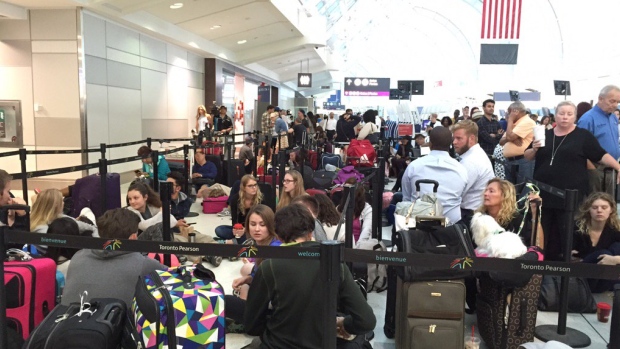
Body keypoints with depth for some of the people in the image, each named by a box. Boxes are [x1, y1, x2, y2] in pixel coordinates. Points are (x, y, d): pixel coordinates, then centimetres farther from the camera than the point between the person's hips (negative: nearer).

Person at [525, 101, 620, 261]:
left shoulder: (583, 135, 2)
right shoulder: (545, 135, 11)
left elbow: (601, 155, 2)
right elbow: (528, 157, 14)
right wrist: (534, 149, -6)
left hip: (570, 195, -3)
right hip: (544, 193, 3)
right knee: (543, 232, 8)